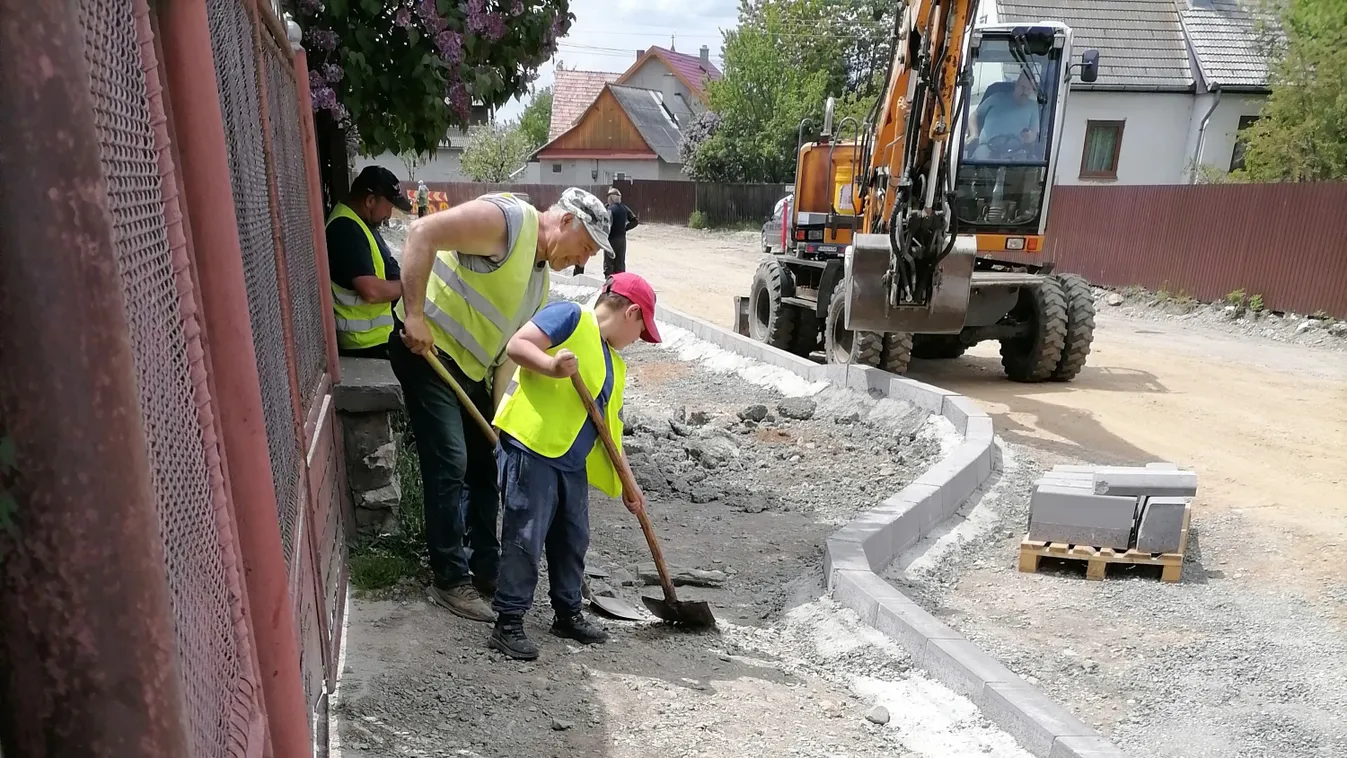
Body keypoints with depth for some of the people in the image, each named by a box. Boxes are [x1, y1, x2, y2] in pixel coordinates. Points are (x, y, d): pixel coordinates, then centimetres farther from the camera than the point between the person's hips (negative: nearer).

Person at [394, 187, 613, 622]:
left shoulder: (539, 278, 12)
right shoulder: (510, 219, -15)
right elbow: (422, 233, -24)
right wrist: (414, 314, -26)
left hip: (469, 365, 10)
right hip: (426, 347, -10)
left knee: (485, 464, 13)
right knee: (450, 464, -9)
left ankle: (486, 569, 27)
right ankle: (451, 580, 5)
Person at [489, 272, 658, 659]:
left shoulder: (615, 365, 20)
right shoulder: (570, 317, -4)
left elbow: (609, 428, 22)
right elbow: (517, 345, -14)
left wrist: (626, 484, 21)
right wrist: (552, 367, -32)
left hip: (573, 465, 9)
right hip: (530, 448, -9)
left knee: (572, 539, 16)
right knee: (525, 539, -2)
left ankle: (567, 613, 33)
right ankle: (508, 624, 11)